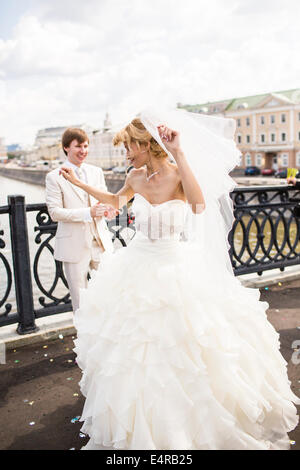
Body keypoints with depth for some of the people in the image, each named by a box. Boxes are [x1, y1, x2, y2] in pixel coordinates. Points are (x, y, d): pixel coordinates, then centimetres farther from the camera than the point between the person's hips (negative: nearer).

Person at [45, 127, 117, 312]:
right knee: (81, 302, 7)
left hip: (101, 242, 4)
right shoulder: (54, 177, -5)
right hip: (74, 246, -4)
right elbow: (55, 212, -12)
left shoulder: (96, 172, 9)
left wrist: (108, 209, -12)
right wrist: (89, 213, -23)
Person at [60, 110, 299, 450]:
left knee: (179, 350, 5)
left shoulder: (179, 174, -15)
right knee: (138, 350, 17)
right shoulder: (136, 177, 1)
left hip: (175, 267, -5)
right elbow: (115, 201, 22)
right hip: (140, 266, 6)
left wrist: (179, 154, -34)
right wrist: (78, 182, 24)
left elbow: (199, 205, -36)